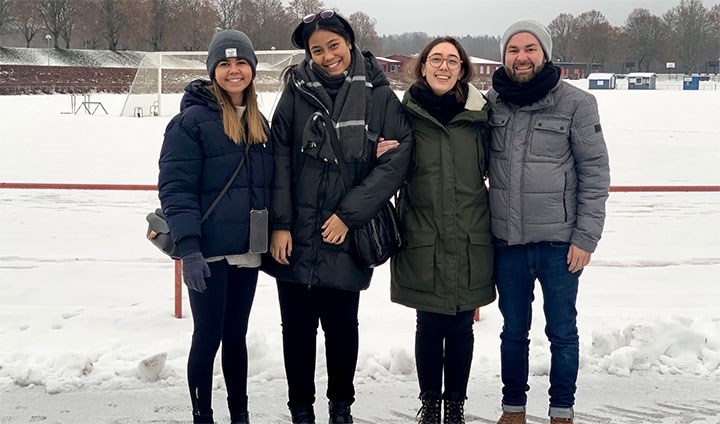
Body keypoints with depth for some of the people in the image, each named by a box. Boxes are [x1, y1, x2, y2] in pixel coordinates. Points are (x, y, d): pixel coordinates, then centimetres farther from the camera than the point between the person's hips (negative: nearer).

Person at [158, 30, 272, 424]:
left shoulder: (259, 124, 12)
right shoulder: (193, 119, -10)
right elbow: (176, 187, -15)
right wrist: (188, 248, -22)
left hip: (246, 252, 6)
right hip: (209, 253, -6)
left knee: (236, 335, 15)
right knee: (208, 337, 1)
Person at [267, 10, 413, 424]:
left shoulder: (379, 95, -2)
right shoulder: (297, 93, 2)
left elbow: (396, 160, -7)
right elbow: (280, 160, 1)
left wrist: (349, 213, -11)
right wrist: (280, 224, -6)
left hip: (347, 236, -1)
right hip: (296, 236, 1)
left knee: (342, 326, 8)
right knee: (298, 327, 8)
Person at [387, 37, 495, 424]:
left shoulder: (479, 114, 0)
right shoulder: (407, 113, -1)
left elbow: (490, 167, 11)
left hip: (469, 240, 1)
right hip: (423, 239, -1)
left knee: (461, 325, 9)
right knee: (429, 324, 8)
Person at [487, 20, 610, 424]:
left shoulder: (576, 103, -6)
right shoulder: (491, 102, 1)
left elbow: (596, 173, -5)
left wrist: (586, 237, -9)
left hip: (560, 241, -2)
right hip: (507, 240, 2)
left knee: (562, 332, 10)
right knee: (514, 331, 15)